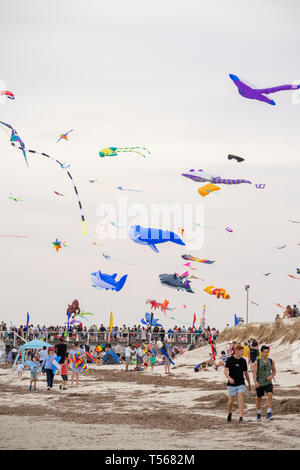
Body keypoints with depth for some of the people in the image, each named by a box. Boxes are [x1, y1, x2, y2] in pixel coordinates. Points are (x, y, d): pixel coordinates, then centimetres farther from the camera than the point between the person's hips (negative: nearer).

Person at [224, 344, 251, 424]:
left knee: (241, 400, -13)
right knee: (231, 401, 6)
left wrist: (249, 384, 20)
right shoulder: (230, 360, -6)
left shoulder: (243, 361, 5)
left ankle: (240, 418, -16)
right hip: (231, 384, -2)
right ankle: (230, 414, 34)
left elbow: (246, 373, 15)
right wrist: (229, 378, -34)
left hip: (241, 384, 2)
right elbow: (225, 371, -14)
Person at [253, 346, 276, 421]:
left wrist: (271, 376, -8)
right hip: (260, 384, -1)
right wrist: (255, 382, -30)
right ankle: (259, 415, 29)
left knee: (270, 395, -21)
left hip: (268, 383, 1)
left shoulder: (271, 361, 1)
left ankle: (269, 414, -22)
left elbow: (274, 371, 13)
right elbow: (254, 373, -14)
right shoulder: (257, 362, -8)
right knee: (259, 399, 10)